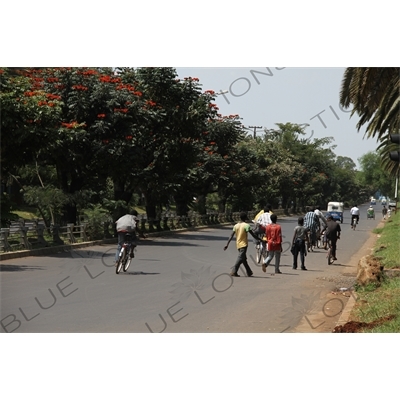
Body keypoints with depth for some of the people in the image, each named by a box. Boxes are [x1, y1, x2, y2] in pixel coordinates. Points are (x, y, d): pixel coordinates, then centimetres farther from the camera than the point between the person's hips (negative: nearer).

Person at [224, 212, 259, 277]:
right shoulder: (246, 225, -9)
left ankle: (249, 272, 24)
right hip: (244, 244, -7)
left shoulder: (236, 226, 7)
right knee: (240, 258, -10)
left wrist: (227, 244, 4)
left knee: (244, 259, 17)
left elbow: (231, 236, 3)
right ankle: (234, 272, -21)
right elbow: (253, 235, -10)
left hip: (238, 245, 7)